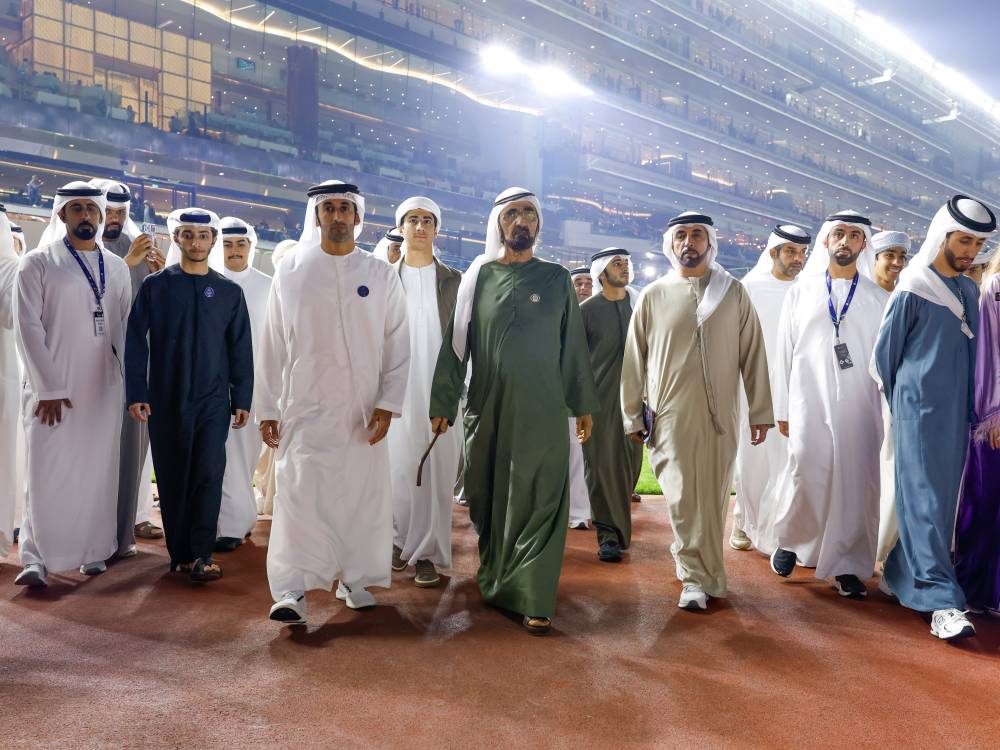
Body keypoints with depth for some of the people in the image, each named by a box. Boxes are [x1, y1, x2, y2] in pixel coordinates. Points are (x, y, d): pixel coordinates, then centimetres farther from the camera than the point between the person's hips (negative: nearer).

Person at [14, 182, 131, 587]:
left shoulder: (116, 267, 10)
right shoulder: (37, 263, 0)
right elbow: (28, 328, -5)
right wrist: (48, 388, -10)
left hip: (102, 387, 3)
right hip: (52, 387, -3)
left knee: (98, 469, 6)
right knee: (47, 470, -2)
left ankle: (94, 550, 15)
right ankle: (37, 557, 6)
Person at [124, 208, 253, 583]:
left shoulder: (229, 291, 5)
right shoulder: (155, 286, 3)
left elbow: (241, 349, 6)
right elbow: (136, 341, 0)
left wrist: (242, 399, 2)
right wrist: (136, 393, -6)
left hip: (213, 399, 0)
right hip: (166, 399, 0)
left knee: (208, 475, -7)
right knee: (172, 478, 8)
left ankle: (201, 555, 1)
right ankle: (179, 553, 20)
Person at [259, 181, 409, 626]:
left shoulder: (381, 275, 4)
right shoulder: (290, 271, 5)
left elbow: (397, 343, 2)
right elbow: (272, 346, 5)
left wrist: (388, 403, -7)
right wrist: (268, 408, 3)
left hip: (362, 410, 1)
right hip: (304, 407, -1)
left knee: (362, 495, 6)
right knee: (299, 494, -7)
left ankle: (356, 578, 20)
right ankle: (293, 589, -1)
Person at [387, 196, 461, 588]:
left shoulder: (453, 280, 6)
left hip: (439, 390, 0)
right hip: (397, 388, 0)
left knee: (435, 472, 0)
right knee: (398, 467, 4)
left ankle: (428, 553, 8)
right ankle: (401, 538, 22)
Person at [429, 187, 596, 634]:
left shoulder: (556, 279, 6)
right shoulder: (477, 277, 6)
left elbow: (573, 345, 7)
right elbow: (455, 343, 5)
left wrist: (583, 405, 6)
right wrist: (443, 403, 2)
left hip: (543, 412, -1)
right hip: (486, 411, 1)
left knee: (539, 505, -2)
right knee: (487, 501, 10)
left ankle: (532, 599, 4)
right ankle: (494, 580, 28)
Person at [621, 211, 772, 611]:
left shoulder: (733, 292, 6)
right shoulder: (653, 296, 4)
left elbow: (753, 354, 6)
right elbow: (635, 360, 6)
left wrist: (760, 411, 3)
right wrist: (633, 416, 5)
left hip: (720, 415, 1)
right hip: (670, 414, -1)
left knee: (713, 499, 7)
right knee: (683, 499, -4)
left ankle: (701, 572, 23)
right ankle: (697, 579, 8)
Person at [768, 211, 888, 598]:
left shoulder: (878, 298, 8)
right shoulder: (801, 292, 8)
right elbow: (784, 353, 7)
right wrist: (782, 409, 4)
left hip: (859, 408, 1)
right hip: (809, 405, -1)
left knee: (855, 485, 1)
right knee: (804, 478, -2)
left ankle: (846, 565, 13)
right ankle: (789, 541, 24)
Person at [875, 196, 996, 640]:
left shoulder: (970, 291, 10)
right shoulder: (912, 291, -9)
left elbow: (970, 354, 17)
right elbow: (883, 354, -2)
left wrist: (971, 409, 14)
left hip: (957, 415, 7)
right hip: (919, 413, -7)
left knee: (942, 500, 11)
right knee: (925, 501, -7)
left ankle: (900, 576, 24)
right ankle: (942, 602, -7)